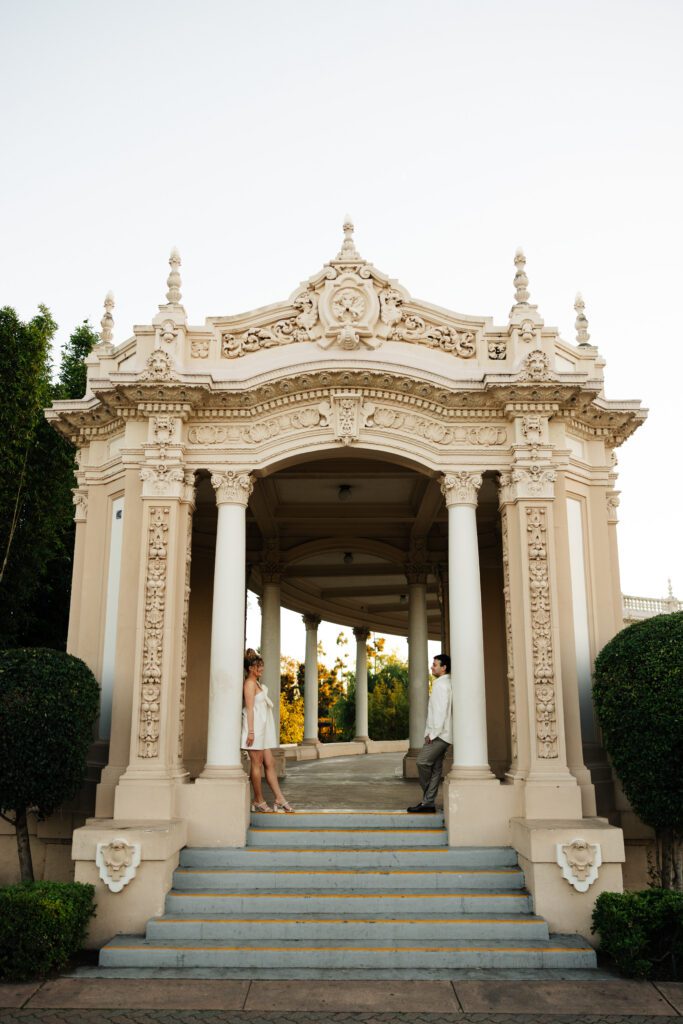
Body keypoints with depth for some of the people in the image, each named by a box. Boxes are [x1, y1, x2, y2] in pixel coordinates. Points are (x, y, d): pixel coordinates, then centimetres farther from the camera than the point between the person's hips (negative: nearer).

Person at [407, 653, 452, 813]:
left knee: (422, 762, -12)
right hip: (441, 735, 10)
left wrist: (433, 733, -17)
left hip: (439, 735, -10)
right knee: (435, 768, 5)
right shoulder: (445, 684, 20)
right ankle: (428, 803, 4)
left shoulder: (441, 684, -11)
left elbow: (441, 710, -18)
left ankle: (428, 802, -1)